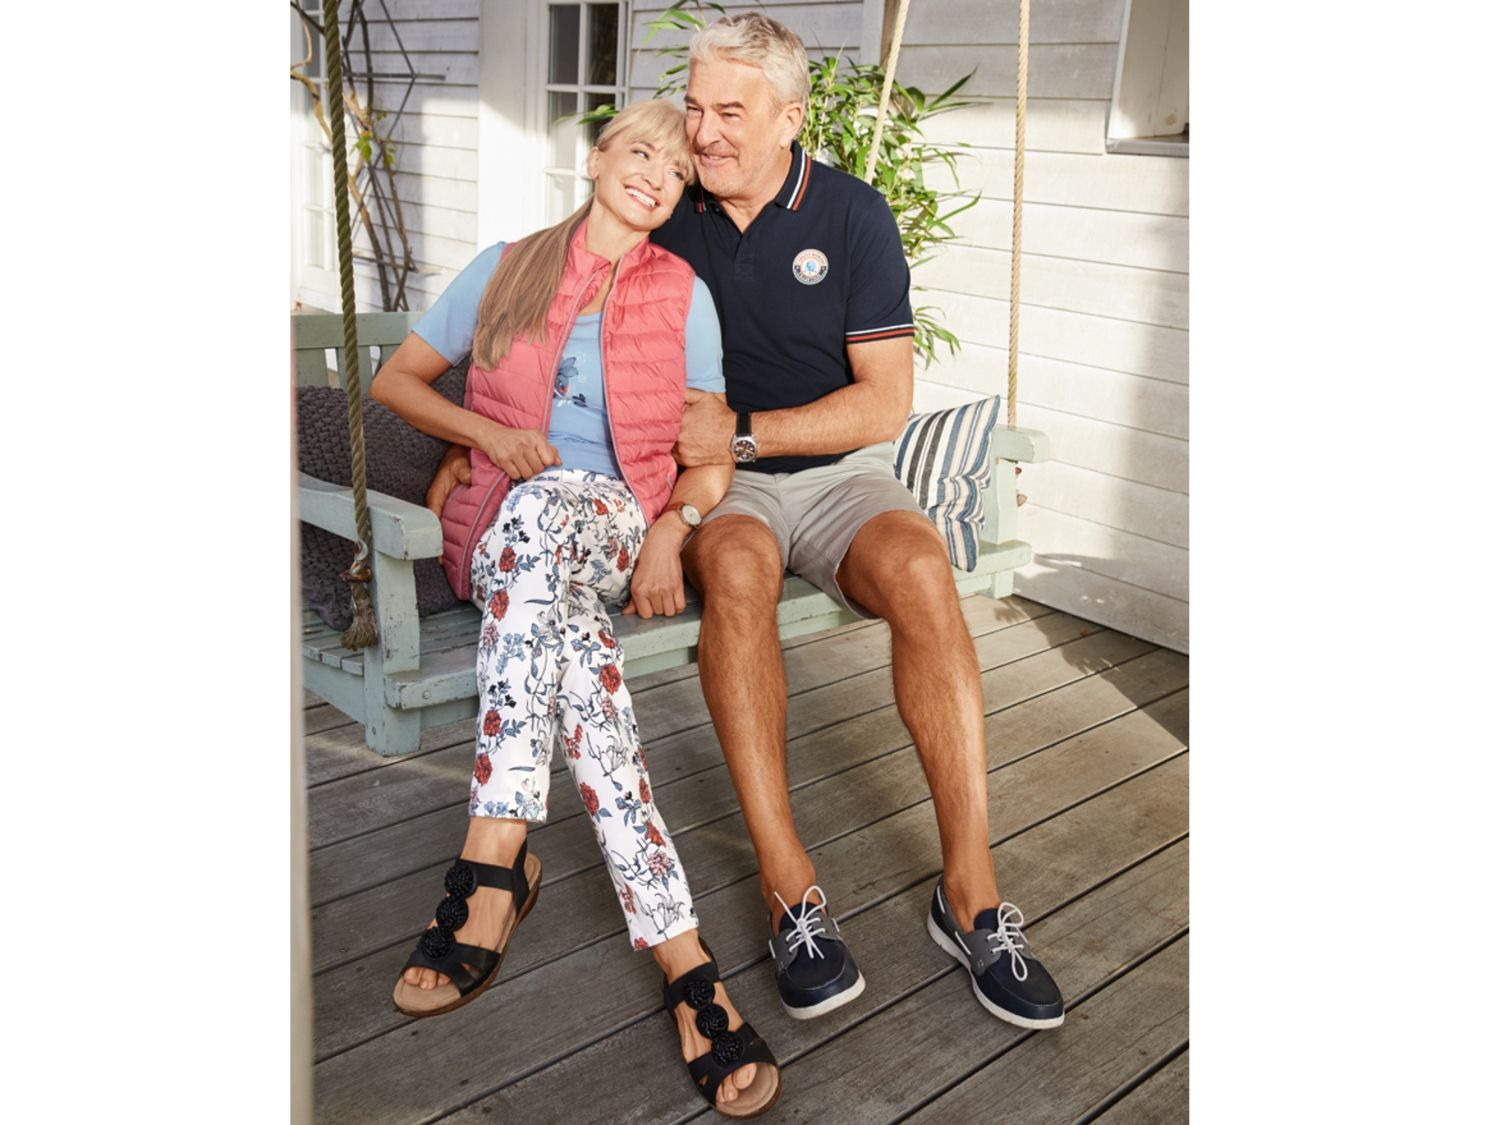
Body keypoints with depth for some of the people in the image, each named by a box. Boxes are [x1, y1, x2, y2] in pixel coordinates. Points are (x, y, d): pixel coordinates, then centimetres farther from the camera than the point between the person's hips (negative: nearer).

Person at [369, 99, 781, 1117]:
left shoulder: (684, 294, 15)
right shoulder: (506, 268, 15)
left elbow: (711, 452, 11)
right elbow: (395, 379, 17)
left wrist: (673, 530, -10)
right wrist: (487, 432, -3)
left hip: (620, 527, 0)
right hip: (501, 530, 1)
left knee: (547, 507, -40)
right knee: (569, 623, -38)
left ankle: (492, 869, -43)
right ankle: (684, 963, -45)